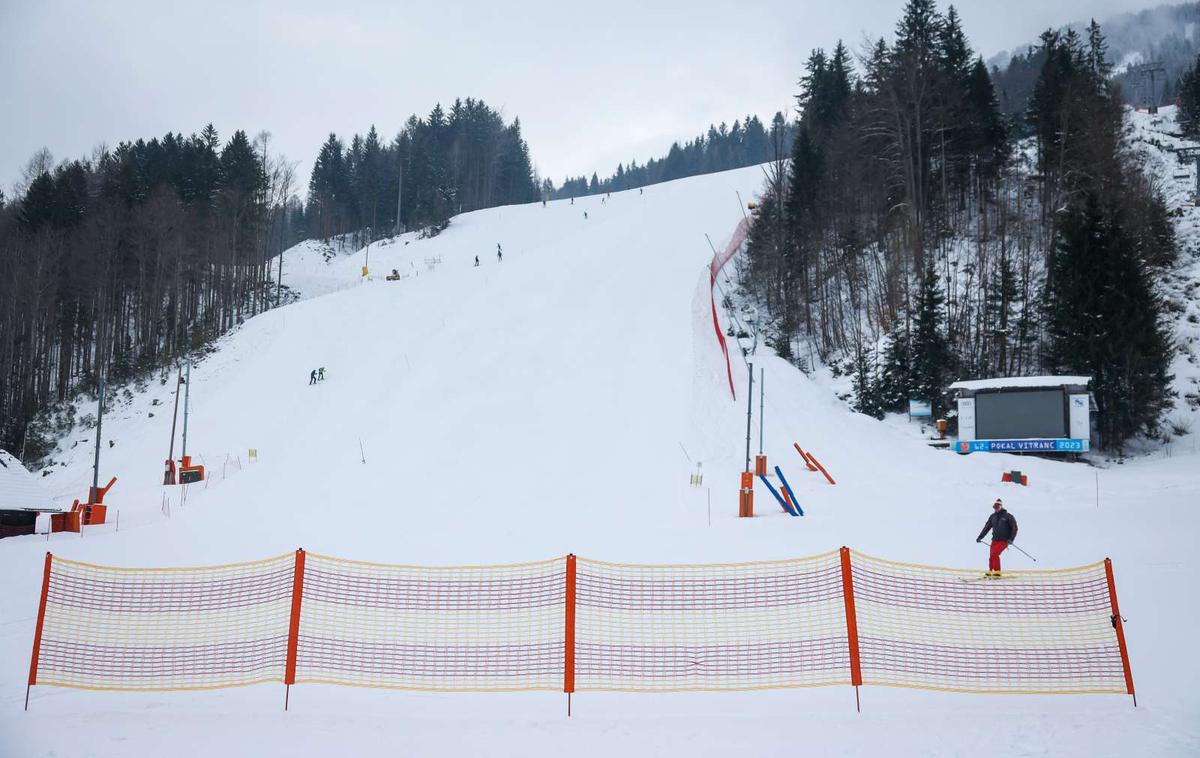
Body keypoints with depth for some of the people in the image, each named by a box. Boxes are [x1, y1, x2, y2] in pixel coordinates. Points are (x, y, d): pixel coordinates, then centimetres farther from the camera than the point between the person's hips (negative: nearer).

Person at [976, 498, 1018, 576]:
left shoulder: (1008, 516, -4)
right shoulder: (992, 516, 11)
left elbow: (1014, 528, -4)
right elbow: (987, 527, 16)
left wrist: (1011, 539, -14)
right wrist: (980, 537, 9)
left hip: (1004, 540, -5)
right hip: (995, 540, 5)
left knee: (994, 554, -20)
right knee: (991, 556, 3)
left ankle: (997, 572, -12)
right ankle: (990, 571, 21)